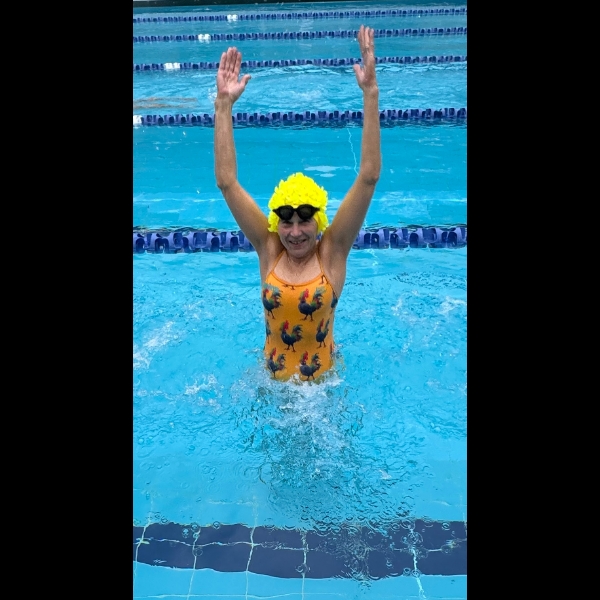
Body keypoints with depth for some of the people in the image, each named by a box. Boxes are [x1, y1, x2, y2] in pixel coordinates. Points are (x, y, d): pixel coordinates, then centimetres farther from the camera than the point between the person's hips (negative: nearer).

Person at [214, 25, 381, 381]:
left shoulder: (332, 252, -16)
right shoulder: (269, 249, -10)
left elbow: (369, 176, -24)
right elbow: (226, 181, -15)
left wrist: (371, 92, -30)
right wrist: (224, 104, -20)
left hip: (323, 376, -2)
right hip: (273, 375, 2)